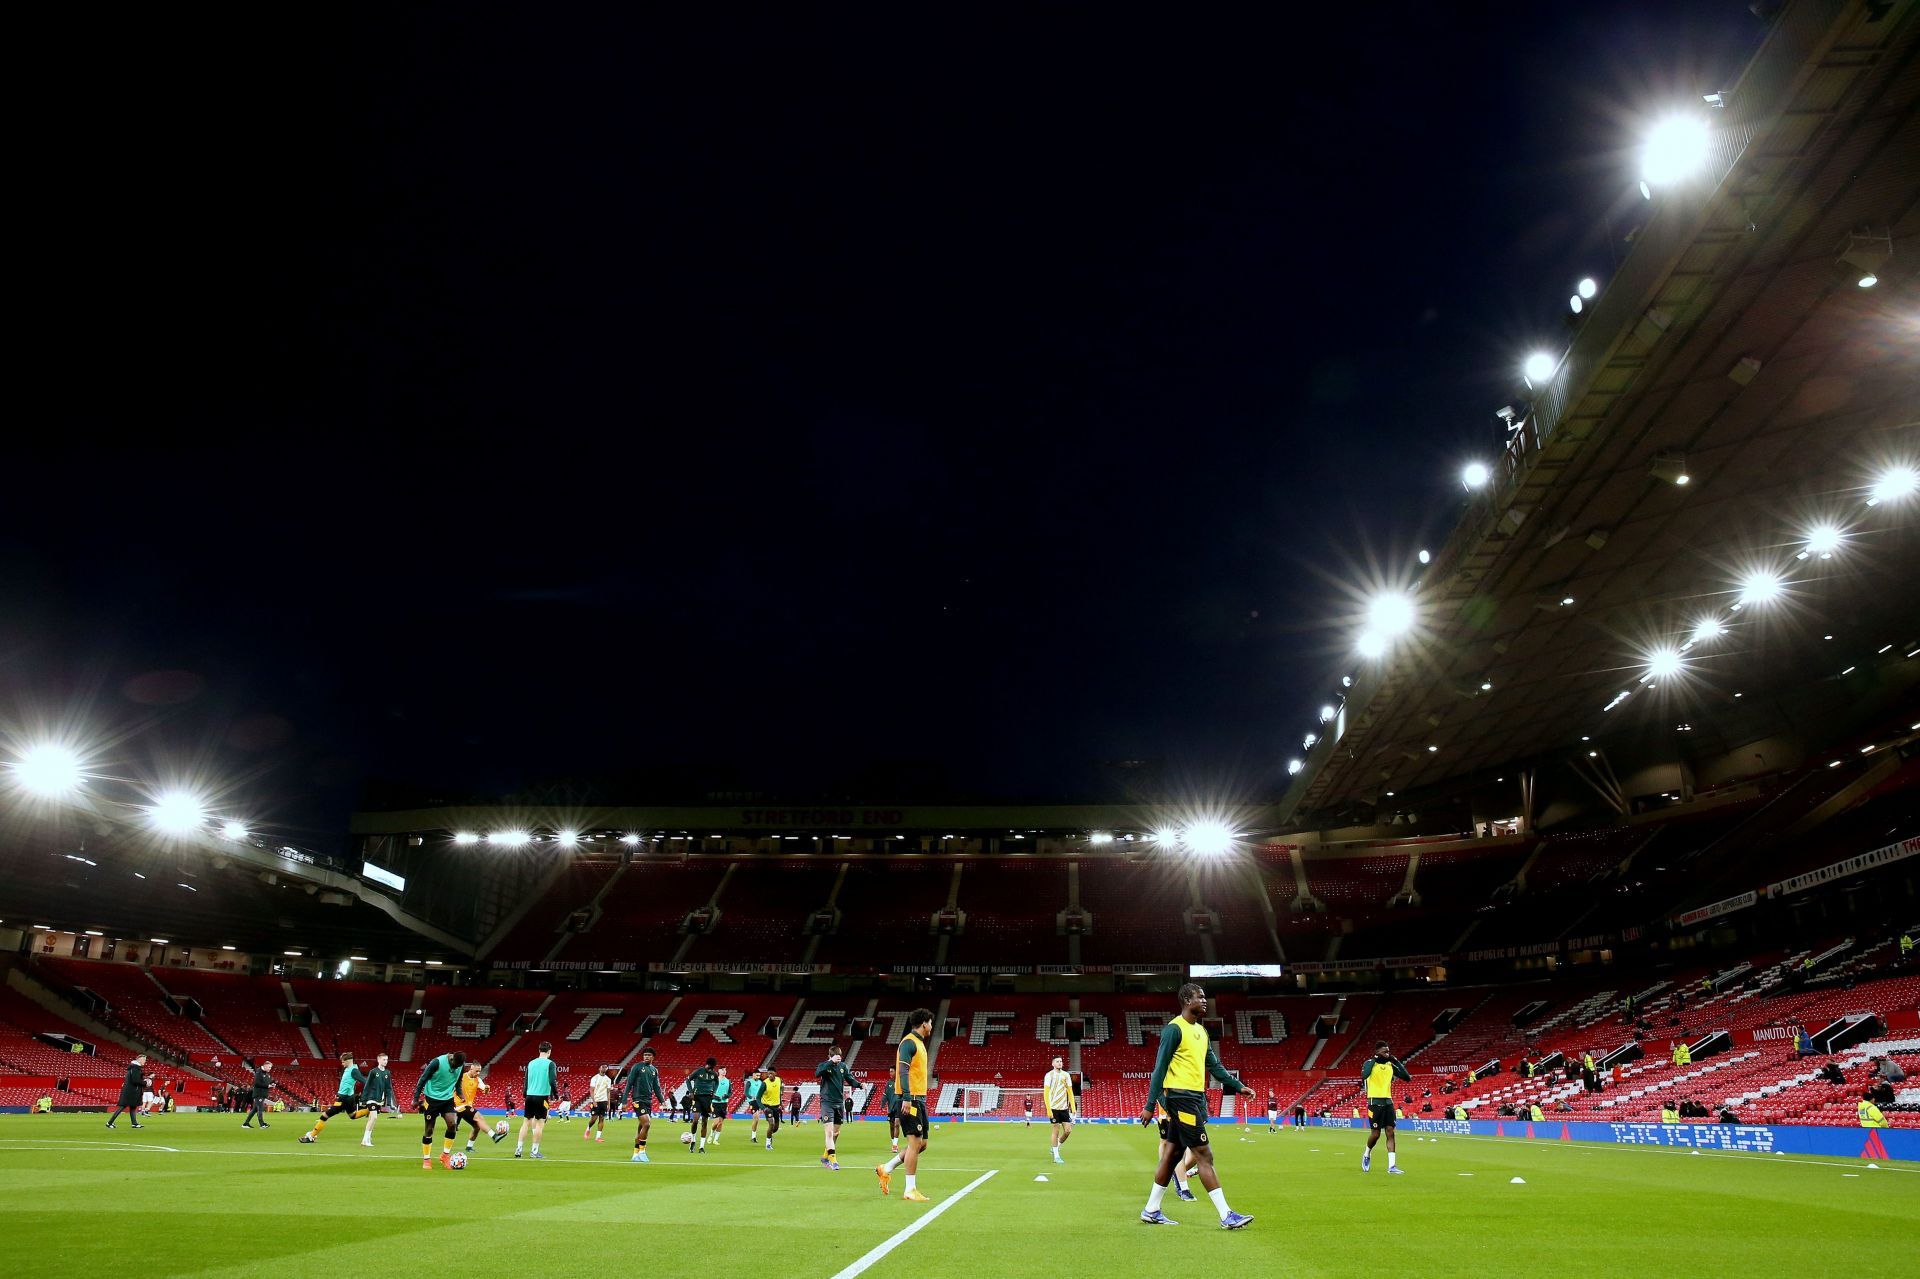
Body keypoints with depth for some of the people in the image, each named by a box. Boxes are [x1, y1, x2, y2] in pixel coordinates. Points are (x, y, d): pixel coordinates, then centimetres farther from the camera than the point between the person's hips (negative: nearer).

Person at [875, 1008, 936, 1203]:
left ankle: (886, 1169, 20)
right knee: (915, 1142, -8)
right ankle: (910, 1190, -3)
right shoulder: (909, 1042, -11)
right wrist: (907, 1098, -27)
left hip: (919, 1099, 10)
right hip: (911, 1100, -10)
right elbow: (903, 1070, -20)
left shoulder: (919, 1043, 18)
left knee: (921, 1143, 10)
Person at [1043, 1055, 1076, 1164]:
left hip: (1064, 1108, 5)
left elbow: (1070, 1092, 11)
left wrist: (1073, 1107, 2)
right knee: (1056, 1131, -1)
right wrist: (1048, 1109, -16)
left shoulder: (1066, 1075, 9)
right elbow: (1046, 1093, -9)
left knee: (1068, 1130, 1)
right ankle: (1056, 1156, 11)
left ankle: (1056, 1148, 24)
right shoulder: (1049, 1075, -6)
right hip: (1054, 1108, -5)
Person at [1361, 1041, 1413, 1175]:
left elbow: (1407, 1077, 6)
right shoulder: (1370, 1064, -8)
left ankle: (1392, 1165, -4)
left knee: (1390, 1132, -3)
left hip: (1388, 1102, 5)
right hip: (1375, 1102, -5)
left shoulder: (1390, 1065, 9)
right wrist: (1374, 1059, -24)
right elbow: (1365, 1075, -29)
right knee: (1375, 1133, -1)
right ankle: (1366, 1155, 27)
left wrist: (1396, 1061, 0)